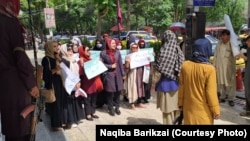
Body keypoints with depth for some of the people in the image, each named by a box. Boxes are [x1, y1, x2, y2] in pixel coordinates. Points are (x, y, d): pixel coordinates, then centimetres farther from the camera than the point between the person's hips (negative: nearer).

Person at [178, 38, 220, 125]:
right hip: (203, 110, -4)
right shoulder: (209, 69, -20)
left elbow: (181, 87, 1)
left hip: (189, 108, 4)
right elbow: (211, 92, -15)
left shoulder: (185, 65, -7)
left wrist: (180, 103, 13)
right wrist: (216, 110, -4)